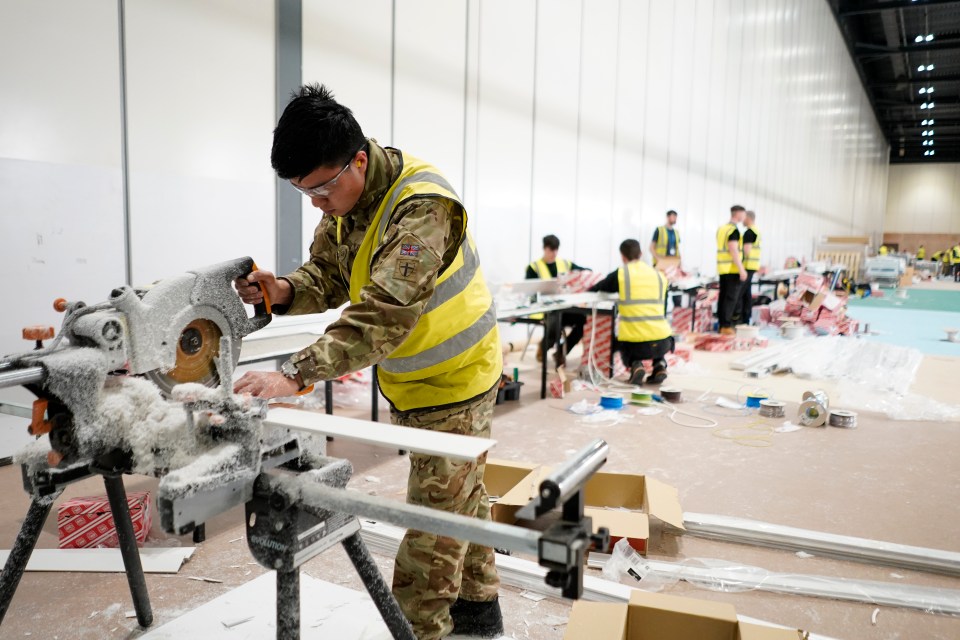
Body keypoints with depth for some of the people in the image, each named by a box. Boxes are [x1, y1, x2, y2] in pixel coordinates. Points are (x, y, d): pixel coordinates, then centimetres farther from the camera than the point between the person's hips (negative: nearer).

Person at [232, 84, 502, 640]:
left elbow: (384, 314, -40)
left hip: (455, 378, -9)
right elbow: (328, 272, 0)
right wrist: (286, 291, -22)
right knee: (463, 494, 21)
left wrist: (296, 375, -46)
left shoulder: (421, 206, -32)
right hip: (410, 379, 9)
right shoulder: (347, 197, -4)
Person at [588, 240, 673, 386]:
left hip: (633, 341, -2)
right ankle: (659, 364, 12)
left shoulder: (620, 274, 1)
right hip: (661, 342, 2)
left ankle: (635, 364, 3)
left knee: (625, 346, 35)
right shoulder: (659, 275, 10)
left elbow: (593, 290, 14)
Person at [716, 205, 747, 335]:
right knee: (731, 298, -6)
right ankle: (726, 326, -7)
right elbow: (734, 251, -20)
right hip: (732, 270, -9)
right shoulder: (734, 231, -14)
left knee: (723, 296, 11)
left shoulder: (721, 229, 14)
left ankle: (721, 324, 15)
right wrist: (742, 269, -19)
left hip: (722, 269, 9)